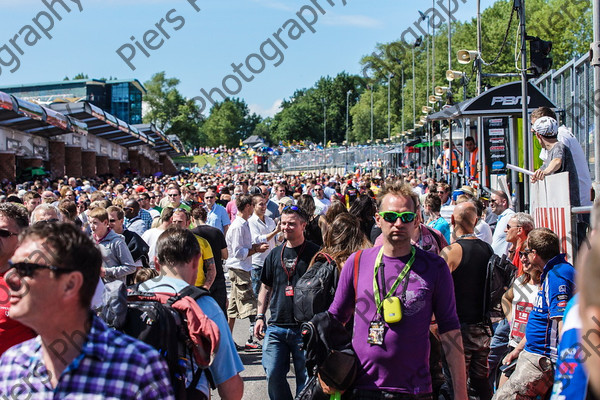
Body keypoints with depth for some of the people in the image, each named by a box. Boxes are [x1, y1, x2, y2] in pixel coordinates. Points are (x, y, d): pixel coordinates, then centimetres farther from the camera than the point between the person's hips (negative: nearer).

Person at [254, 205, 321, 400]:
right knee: (273, 374, 1)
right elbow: (266, 288, 19)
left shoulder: (314, 253, -2)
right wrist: (260, 316, 11)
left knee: (305, 378, 3)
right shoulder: (274, 254, 11)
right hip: (276, 326, 4)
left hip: (305, 327, -4)